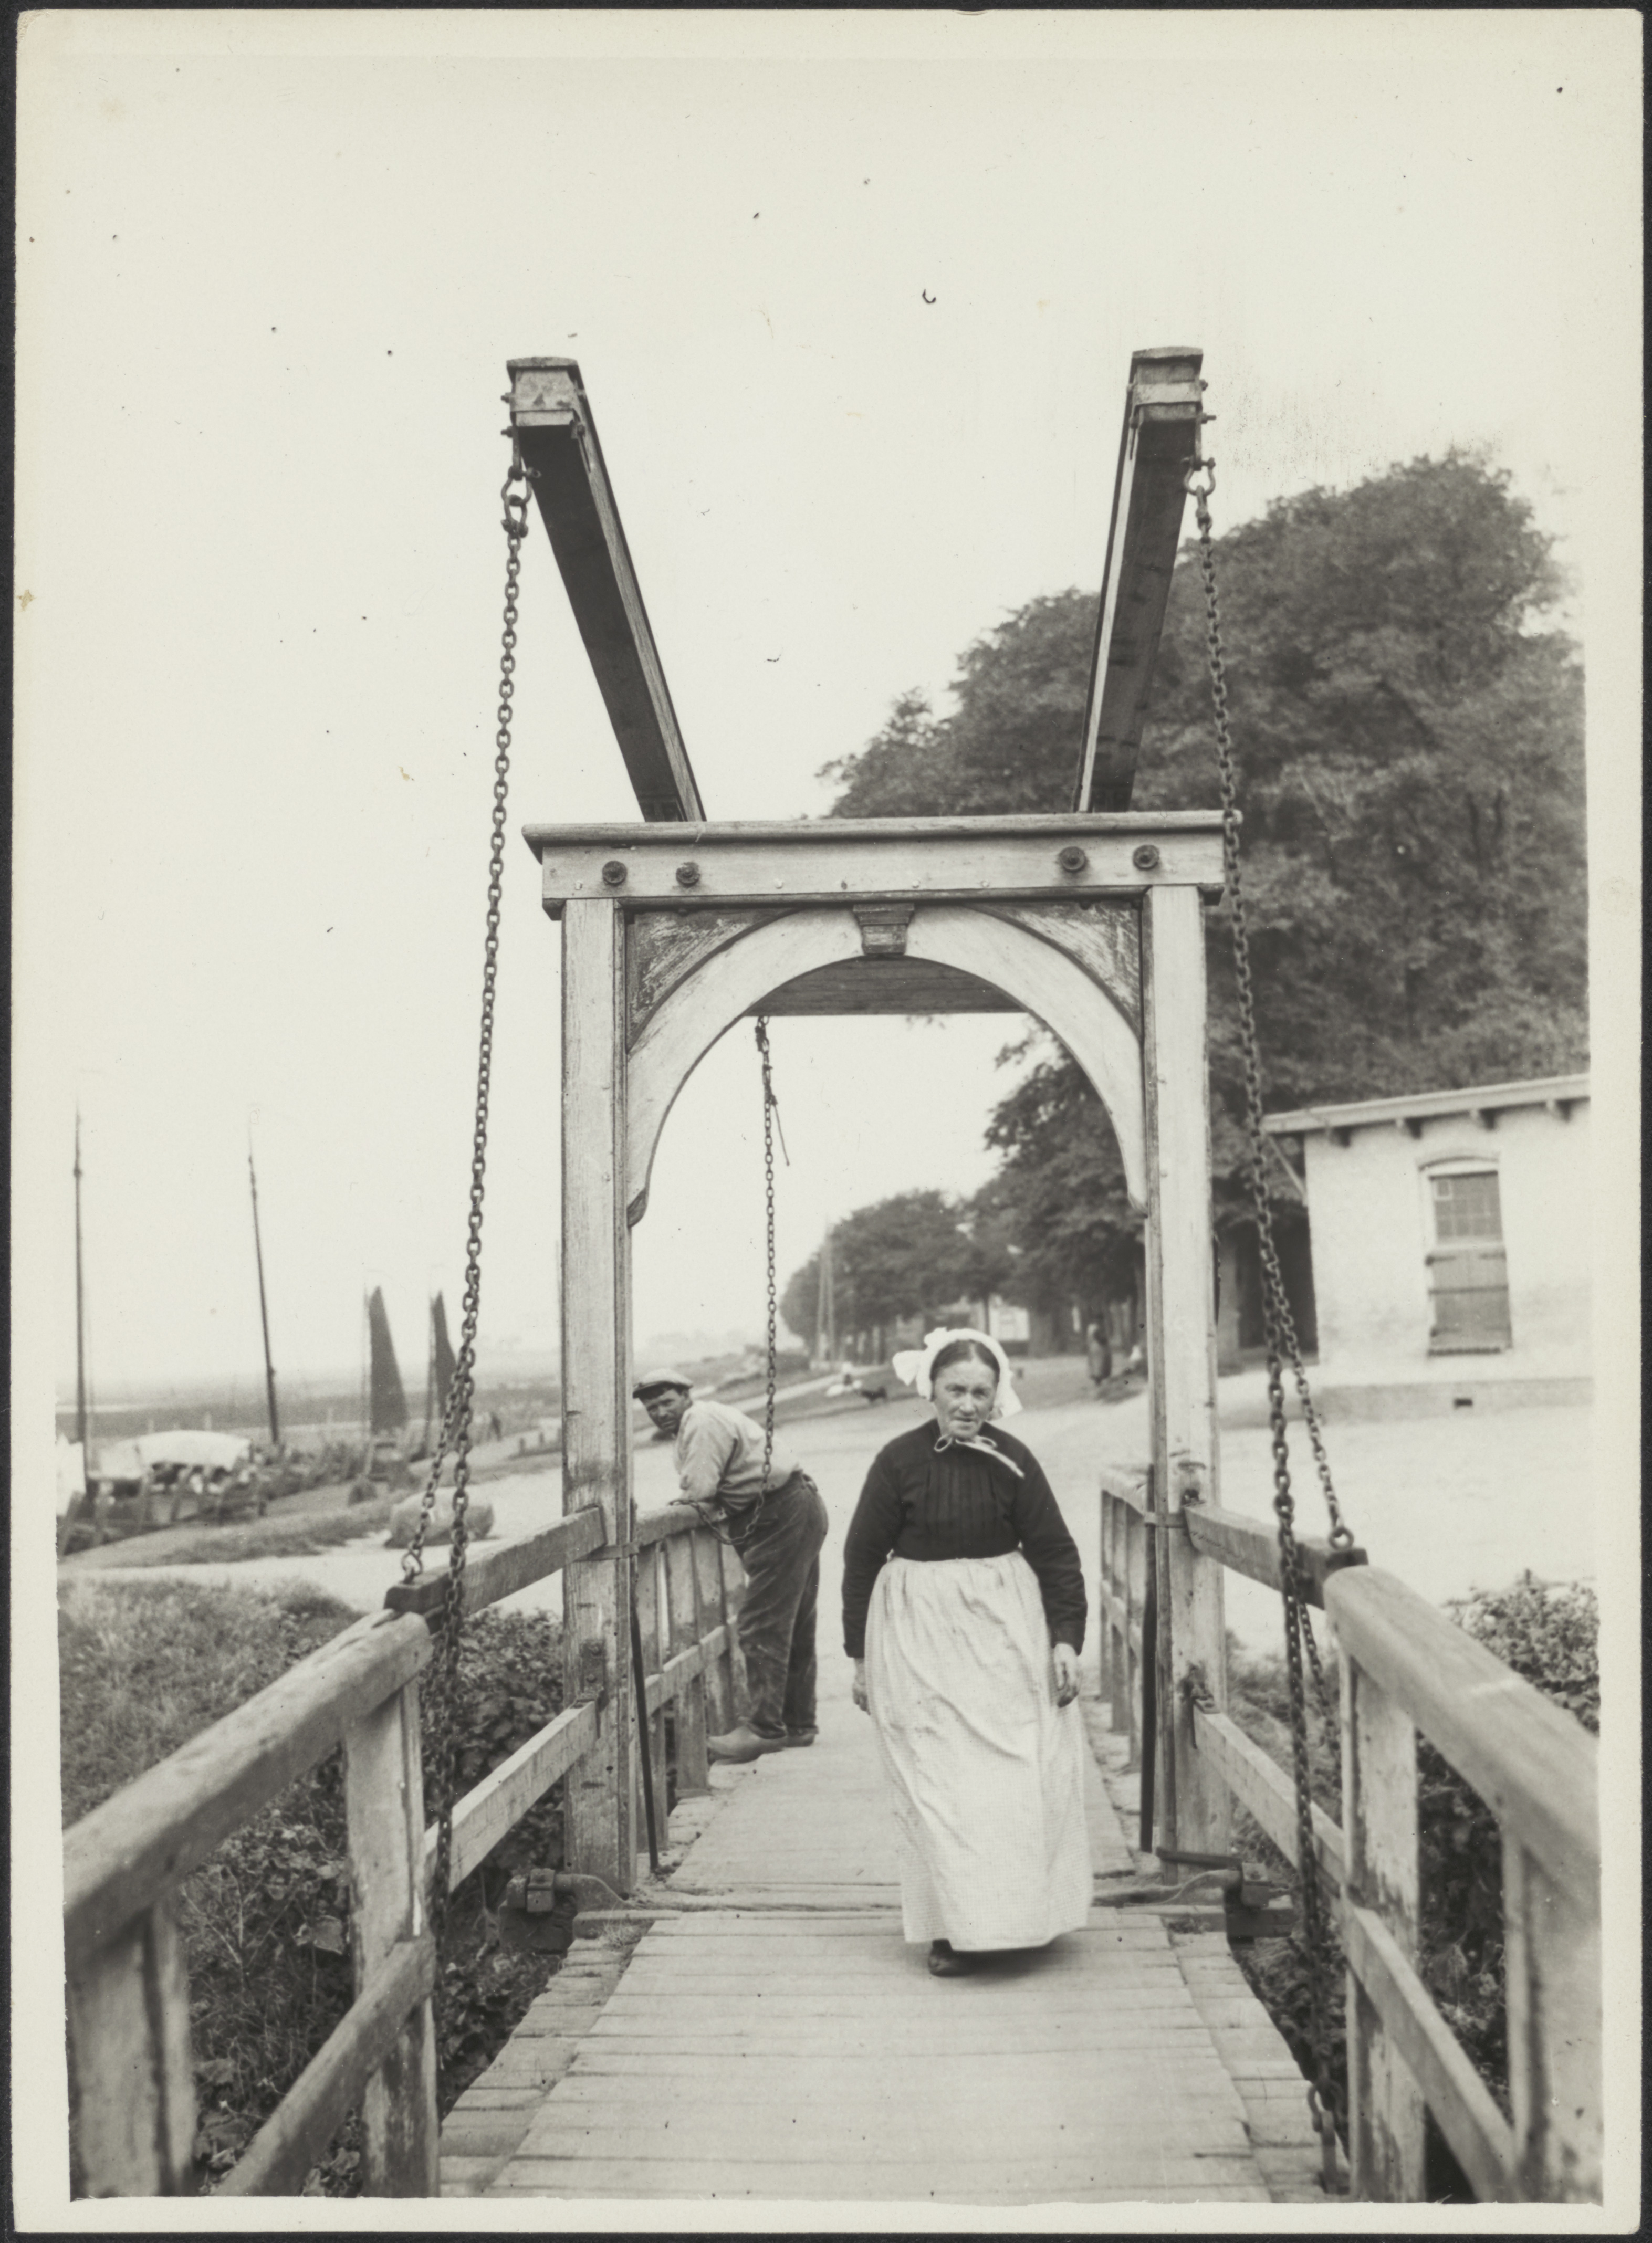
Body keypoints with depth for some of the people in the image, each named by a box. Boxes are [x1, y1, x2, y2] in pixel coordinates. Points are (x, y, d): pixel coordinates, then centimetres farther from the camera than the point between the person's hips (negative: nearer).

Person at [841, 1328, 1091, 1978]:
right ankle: (955, 1928, 7)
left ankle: (1017, 1915, 21)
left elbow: (1054, 1552, 4)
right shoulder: (898, 1461, -7)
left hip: (1005, 1632, 2)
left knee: (1017, 1776, 3)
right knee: (936, 1783, -3)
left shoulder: (1012, 1461, -2)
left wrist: (1066, 1638, -4)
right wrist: (860, 1655, 2)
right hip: (920, 1638, -2)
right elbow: (862, 1558, 1)